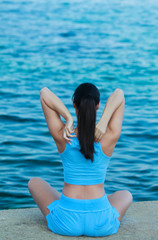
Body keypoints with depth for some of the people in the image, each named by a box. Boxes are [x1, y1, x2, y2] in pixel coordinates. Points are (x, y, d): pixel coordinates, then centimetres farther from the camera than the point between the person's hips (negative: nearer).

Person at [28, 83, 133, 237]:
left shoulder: (62, 137, -11)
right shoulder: (109, 138, -10)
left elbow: (44, 92, -6)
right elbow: (119, 93, -2)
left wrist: (68, 118, -19)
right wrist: (104, 121, -16)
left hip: (66, 222, -1)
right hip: (101, 224, 1)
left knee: (34, 182, 30)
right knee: (126, 195, 37)